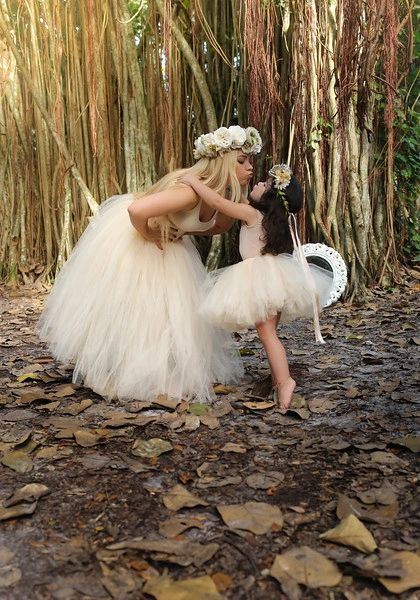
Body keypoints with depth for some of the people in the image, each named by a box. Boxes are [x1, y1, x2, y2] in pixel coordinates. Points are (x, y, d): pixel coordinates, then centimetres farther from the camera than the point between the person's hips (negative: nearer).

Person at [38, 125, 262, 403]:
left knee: (173, 310, 10)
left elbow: (213, 228, 7)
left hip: (164, 240, 9)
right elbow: (136, 209, -47)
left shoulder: (219, 191, -12)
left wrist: (237, 205, -11)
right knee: (121, 306, 4)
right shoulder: (191, 190, -38)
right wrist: (148, 237, -28)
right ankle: (103, 371, 25)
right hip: (129, 233, -9)